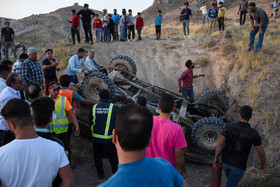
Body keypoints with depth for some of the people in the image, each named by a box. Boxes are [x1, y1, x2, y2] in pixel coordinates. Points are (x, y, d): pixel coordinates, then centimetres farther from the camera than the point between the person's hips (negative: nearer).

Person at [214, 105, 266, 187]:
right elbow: (261, 153, -10)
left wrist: (216, 158, 6)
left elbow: (220, 144, -10)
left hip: (226, 161, 3)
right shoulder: (254, 134, -23)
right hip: (239, 165, -3)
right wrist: (263, 163, 13)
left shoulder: (229, 127, -18)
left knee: (232, 179, 32)